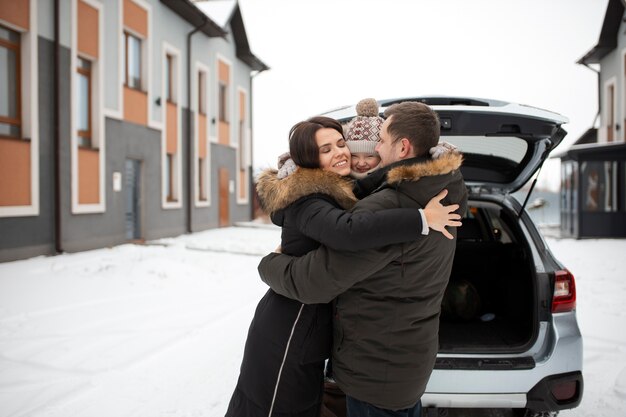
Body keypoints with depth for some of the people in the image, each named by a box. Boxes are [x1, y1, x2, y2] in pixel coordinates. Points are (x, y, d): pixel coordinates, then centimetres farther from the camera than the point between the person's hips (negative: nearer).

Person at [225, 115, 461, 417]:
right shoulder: (308, 202, -24)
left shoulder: (336, 193, 9)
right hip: (287, 336, -9)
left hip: (304, 330, 10)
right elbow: (350, 232, -44)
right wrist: (422, 219, -36)